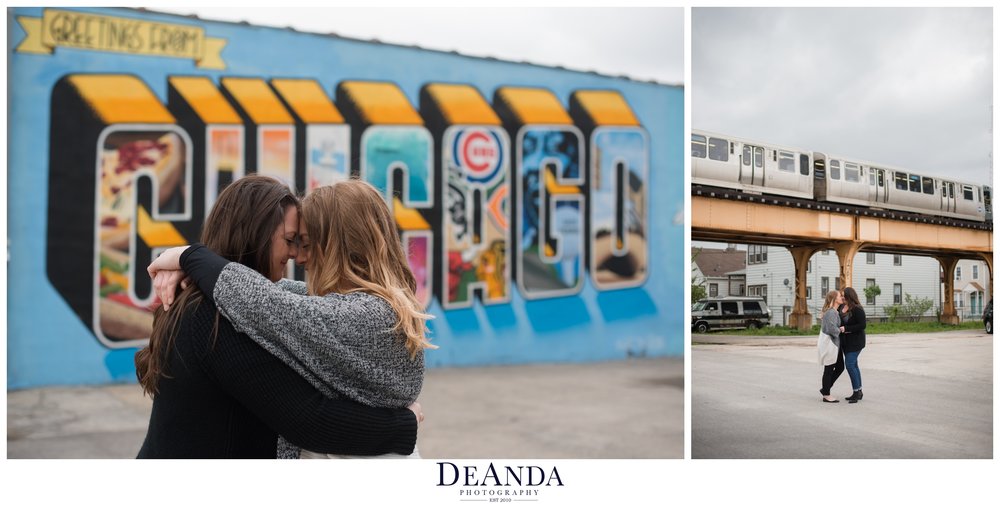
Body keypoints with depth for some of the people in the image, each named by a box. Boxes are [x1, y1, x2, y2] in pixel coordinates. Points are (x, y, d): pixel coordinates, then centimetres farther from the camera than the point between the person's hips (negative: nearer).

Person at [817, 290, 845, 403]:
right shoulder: (831, 312, -19)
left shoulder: (835, 312, 14)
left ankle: (825, 389, 24)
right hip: (829, 344, -10)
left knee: (840, 367, 13)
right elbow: (832, 328, -24)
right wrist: (841, 331, -8)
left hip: (834, 344, 10)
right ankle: (826, 395, 10)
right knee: (829, 369, 0)